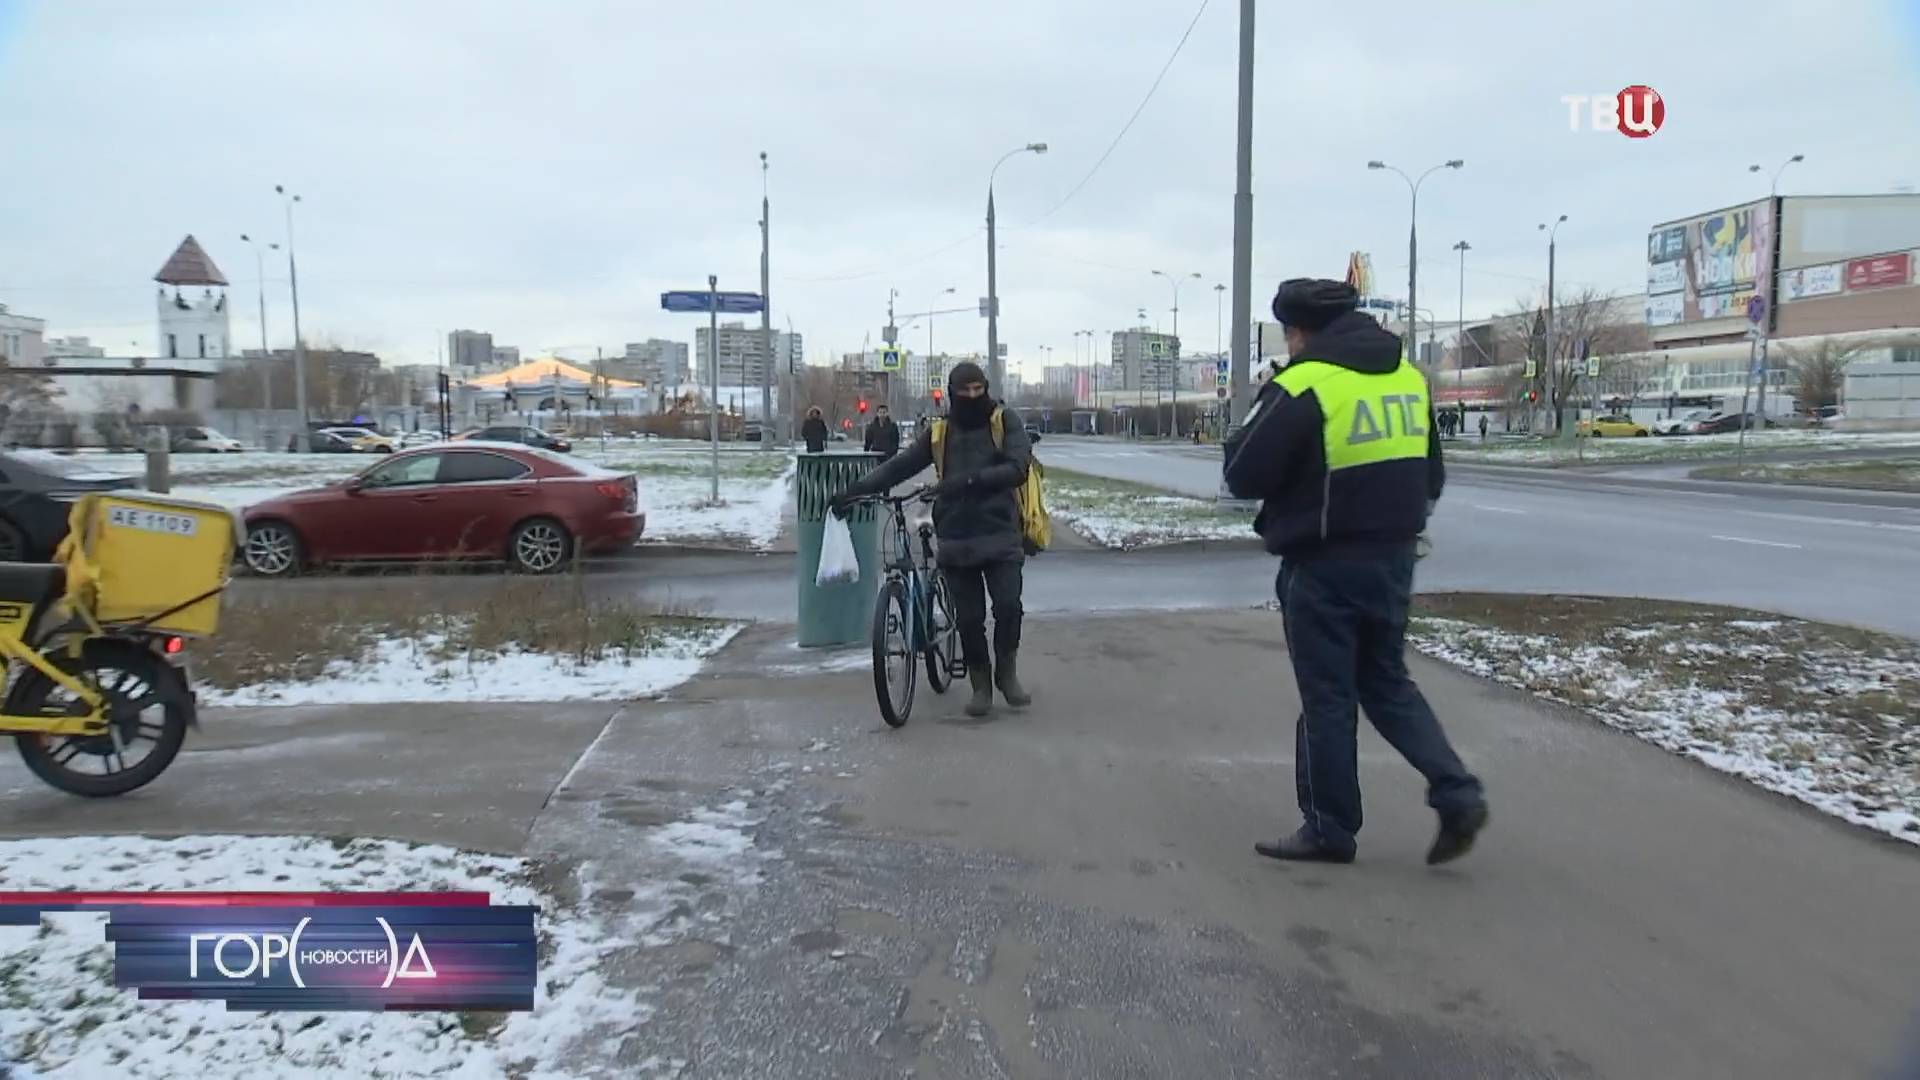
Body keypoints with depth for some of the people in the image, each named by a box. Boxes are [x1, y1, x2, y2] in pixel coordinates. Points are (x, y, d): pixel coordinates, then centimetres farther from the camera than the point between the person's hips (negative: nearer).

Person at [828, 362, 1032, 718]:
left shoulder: (1005, 421, 1)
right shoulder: (939, 431, 9)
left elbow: (1018, 468, -11)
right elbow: (901, 466, 10)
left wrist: (971, 480, -24)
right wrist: (856, 488, 2)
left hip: (999, 534, -2)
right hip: (956, 538, 2)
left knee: (1008, 606, -14)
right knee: (968, 617, 2)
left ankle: (1007, 672, 10)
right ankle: (980, 685, 20)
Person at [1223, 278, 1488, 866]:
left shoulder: (1302, 386, -16)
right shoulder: (1409, 376, 9)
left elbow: (1243, 477, -12)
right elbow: (1431, 475, 16)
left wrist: (1261, 420, 4)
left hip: (1326, 567, -7)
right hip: (1394, 557, 7)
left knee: (1327, 697, 5)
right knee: (1388, 683, 20)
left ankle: (1329, 828, 16)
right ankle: (1457, 794, 9)